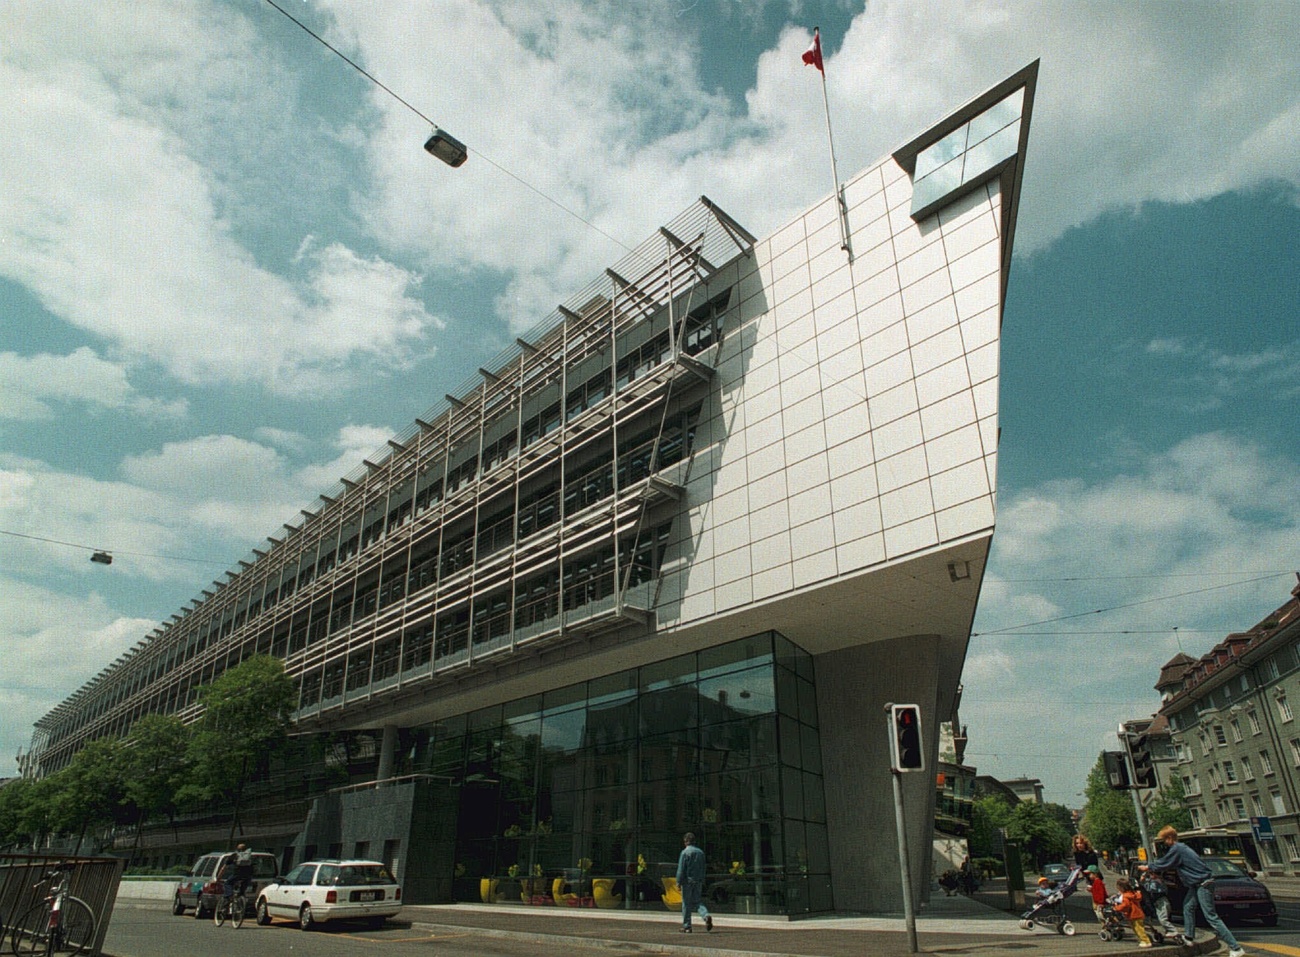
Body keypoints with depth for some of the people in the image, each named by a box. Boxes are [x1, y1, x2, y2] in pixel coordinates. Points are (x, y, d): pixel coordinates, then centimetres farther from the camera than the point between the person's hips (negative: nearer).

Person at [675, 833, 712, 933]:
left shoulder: (685, 852, -9)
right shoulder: (700, 852, 8)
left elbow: (681, 869, -11)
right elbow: (703, 868, 12)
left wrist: (678, 882, -5)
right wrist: (702, 881, 17)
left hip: (688, 880, -5)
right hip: (698, 881, 5)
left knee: (686, 903, 5)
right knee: (698, 901, 11)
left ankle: (686, 926, 9)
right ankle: (706, 916, -15)